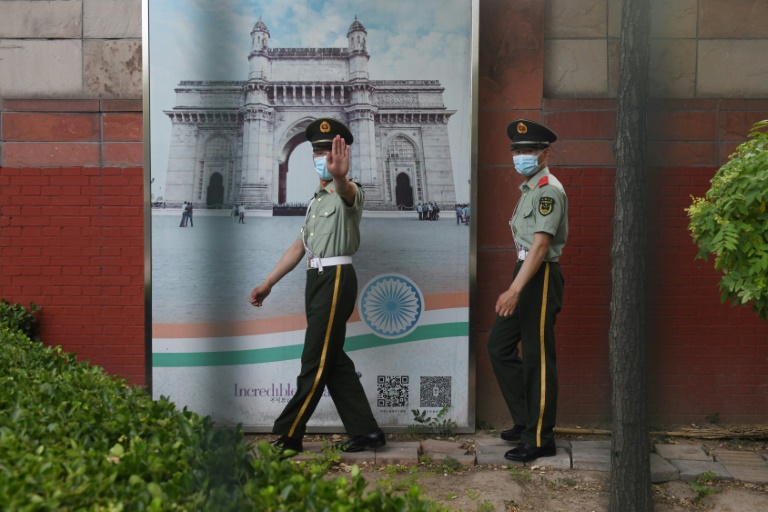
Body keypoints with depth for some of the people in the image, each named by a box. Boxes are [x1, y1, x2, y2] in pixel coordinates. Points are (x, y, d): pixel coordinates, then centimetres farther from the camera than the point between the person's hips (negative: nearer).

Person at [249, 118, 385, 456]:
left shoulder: (348, 194, -4)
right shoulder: (317, 199, 22)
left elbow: (348, 192, -32)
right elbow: (300, 246, 25)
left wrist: (339, 177, -56)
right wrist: (268, 283, 24)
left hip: (337, 279, -9)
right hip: (316, 280, 9)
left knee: (315, 362, -4)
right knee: (333, 361, 9)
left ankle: (287, 435, 2)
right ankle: (366, 433, 16)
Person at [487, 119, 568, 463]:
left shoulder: (549, 190, -14)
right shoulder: (529, 189, 16)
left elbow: (541, 244, -23)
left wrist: (515, 290, -29)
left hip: (540, 279, -10)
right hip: (524, 273, 10)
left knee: (538, 359, -3)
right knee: (499, 346, 13)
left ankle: (539, 440, 8)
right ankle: (525, 421, 24)